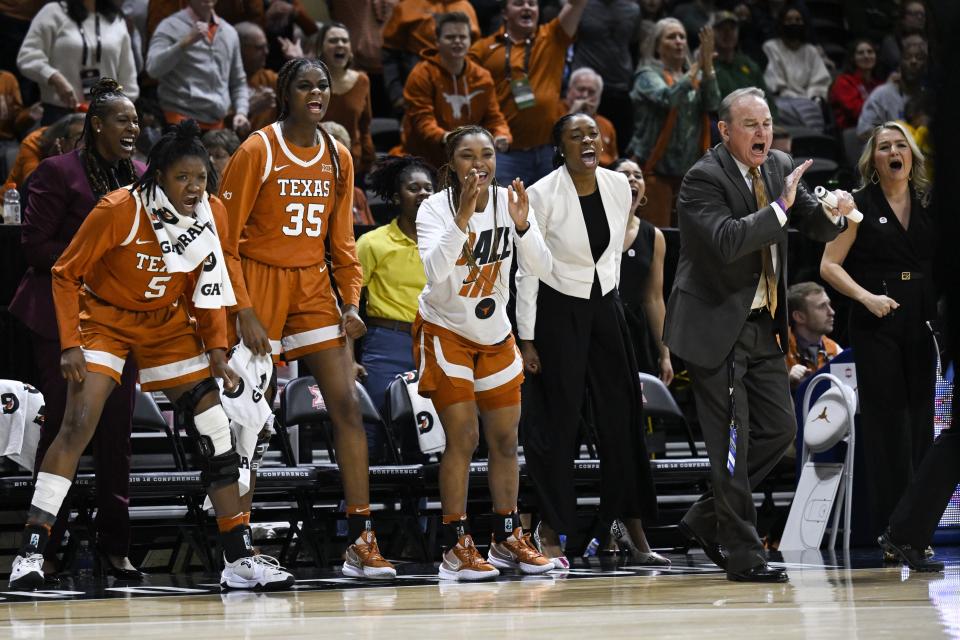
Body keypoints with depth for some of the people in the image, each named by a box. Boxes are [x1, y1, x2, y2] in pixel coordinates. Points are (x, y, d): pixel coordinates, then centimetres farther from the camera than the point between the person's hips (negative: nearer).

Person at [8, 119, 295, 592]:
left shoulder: (211, 215, -11)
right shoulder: (119, 211, -25)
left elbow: (206, 288, 4)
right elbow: (65, 275, -15)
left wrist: (216, 348, -6)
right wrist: (70, 345, -21)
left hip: (168, 323, 5)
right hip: (105, 317, -5)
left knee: (215, 429, -2)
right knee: (77, 425, -21)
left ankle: (239, 560, 5)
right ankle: (30, 552, -19)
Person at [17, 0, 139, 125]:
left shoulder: (117, 21, 14)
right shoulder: (54, 14, 0)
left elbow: (127, 76, 17)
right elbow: (27, 57, -7)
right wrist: (57, 80, -22)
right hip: (60, 114, -4)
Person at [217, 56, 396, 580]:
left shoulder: (338, 158, 8)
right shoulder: (258, 151, -8)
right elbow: (225, 241, -9)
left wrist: (352, 301, 1)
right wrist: (243, 312, -15)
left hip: (313, 286, 5)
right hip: (259, 283, -5)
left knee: (347, 406, -5)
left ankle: (360, 541, -3)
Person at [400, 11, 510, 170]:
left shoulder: (482, 77, 6)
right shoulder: (423, 75, -9)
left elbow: (492, 117, 8)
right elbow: (422, 119, -18)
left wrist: (501, 136, -16)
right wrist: (444, 137, -38)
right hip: (425, 165, -5)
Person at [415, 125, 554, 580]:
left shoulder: (507, 200, -5)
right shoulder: (436, 208, -18)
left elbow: (539, 267, -11)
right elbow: (434, 270, -33)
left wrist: (522, 225, -28)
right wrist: (463, 216, -40)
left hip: (495, 333, 5)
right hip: (445, 332, -5)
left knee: (505, 439, 8)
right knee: (463, 438, -12)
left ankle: (507, 538, 21)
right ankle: (456, 547, -7)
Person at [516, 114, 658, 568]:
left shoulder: (618, 186, 1)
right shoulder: (542, 195, -13)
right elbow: (527, 271, -11)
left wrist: (609, 300, 16)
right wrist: (526, 339, -12)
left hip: (605, 308, 5)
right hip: (557, 310, -5)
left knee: (620, 416, 3)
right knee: (560, 420, -6)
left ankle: (627, 526, 14)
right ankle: (552, 534, -1)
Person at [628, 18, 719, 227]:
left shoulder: (696, 75, 13)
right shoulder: (648, 75, -2)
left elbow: (712, 103, -6)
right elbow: (668, 98, -22)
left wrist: (708, 66, -19)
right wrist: (696, 67, -24)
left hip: (690, 168, 5)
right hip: (656, 168, -5)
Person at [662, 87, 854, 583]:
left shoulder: (779, 168, 8)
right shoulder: (704, 179, -15)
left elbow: (818, 230, 9)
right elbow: (726, 241, -28)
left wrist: (835, 211, -13)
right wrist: (780, 207, -27)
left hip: (762, 326, 8)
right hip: (716, 328, -8)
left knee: (779, 429, 10)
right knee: (731, 441, -5)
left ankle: (707, 518, 23)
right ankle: (742, 554, 1)